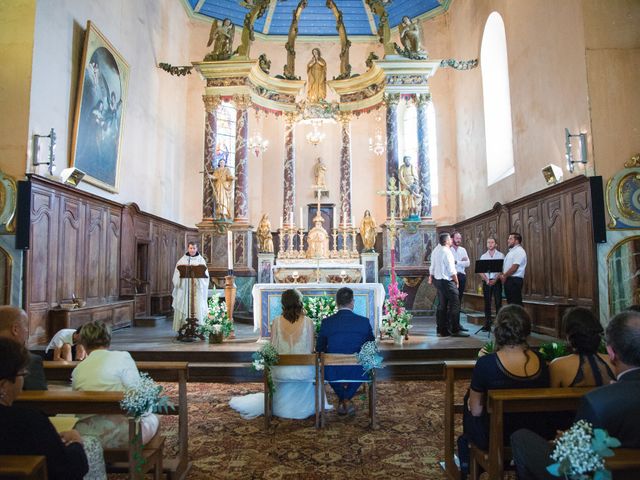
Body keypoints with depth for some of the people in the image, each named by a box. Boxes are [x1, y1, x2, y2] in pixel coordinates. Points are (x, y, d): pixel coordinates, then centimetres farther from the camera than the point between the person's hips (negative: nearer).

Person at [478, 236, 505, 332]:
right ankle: (487, 325, 8)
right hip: (486, 282, 3)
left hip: (496, 282, -2)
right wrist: (487, 280, -10)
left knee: (498, 303, -3)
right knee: (487, 303, 4)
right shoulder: (483, 256, 11)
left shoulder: (500, 255, 3)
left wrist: (495, 280, -17)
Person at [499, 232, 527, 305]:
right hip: (508, 280, 9)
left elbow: (514, 267, -19)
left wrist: (504, 276, -10)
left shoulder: (519, 251, -11)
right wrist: (502, 275, 4)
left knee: (516, 303, -7)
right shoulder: (511, 251, 20)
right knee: (510, 302, 12)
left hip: (515, 280, -9)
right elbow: (505, 266, 21)